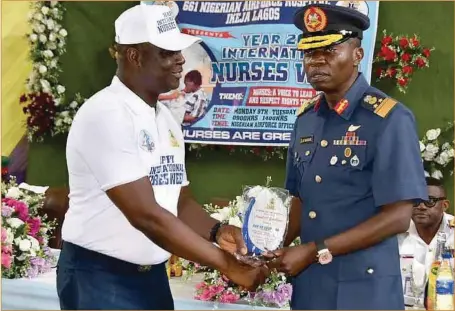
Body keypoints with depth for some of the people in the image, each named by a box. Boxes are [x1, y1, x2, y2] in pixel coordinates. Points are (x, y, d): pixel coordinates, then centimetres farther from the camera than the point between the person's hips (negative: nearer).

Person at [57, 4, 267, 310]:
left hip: (153, 274, 8)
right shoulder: (104, 115, -19)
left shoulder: (166, 119, 8)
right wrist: (226, 264, -20)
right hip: (101, 277, -8)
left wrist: (217, 232, -10)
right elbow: (146, 215, -24)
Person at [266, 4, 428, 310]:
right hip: (308, 283, 6)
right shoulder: (305, 119, 7)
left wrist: (314, 251, -17)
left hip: (364, 286, -6)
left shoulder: (389, 120, -14)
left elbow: (397, 217, -16)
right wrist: (280, 246, -4)